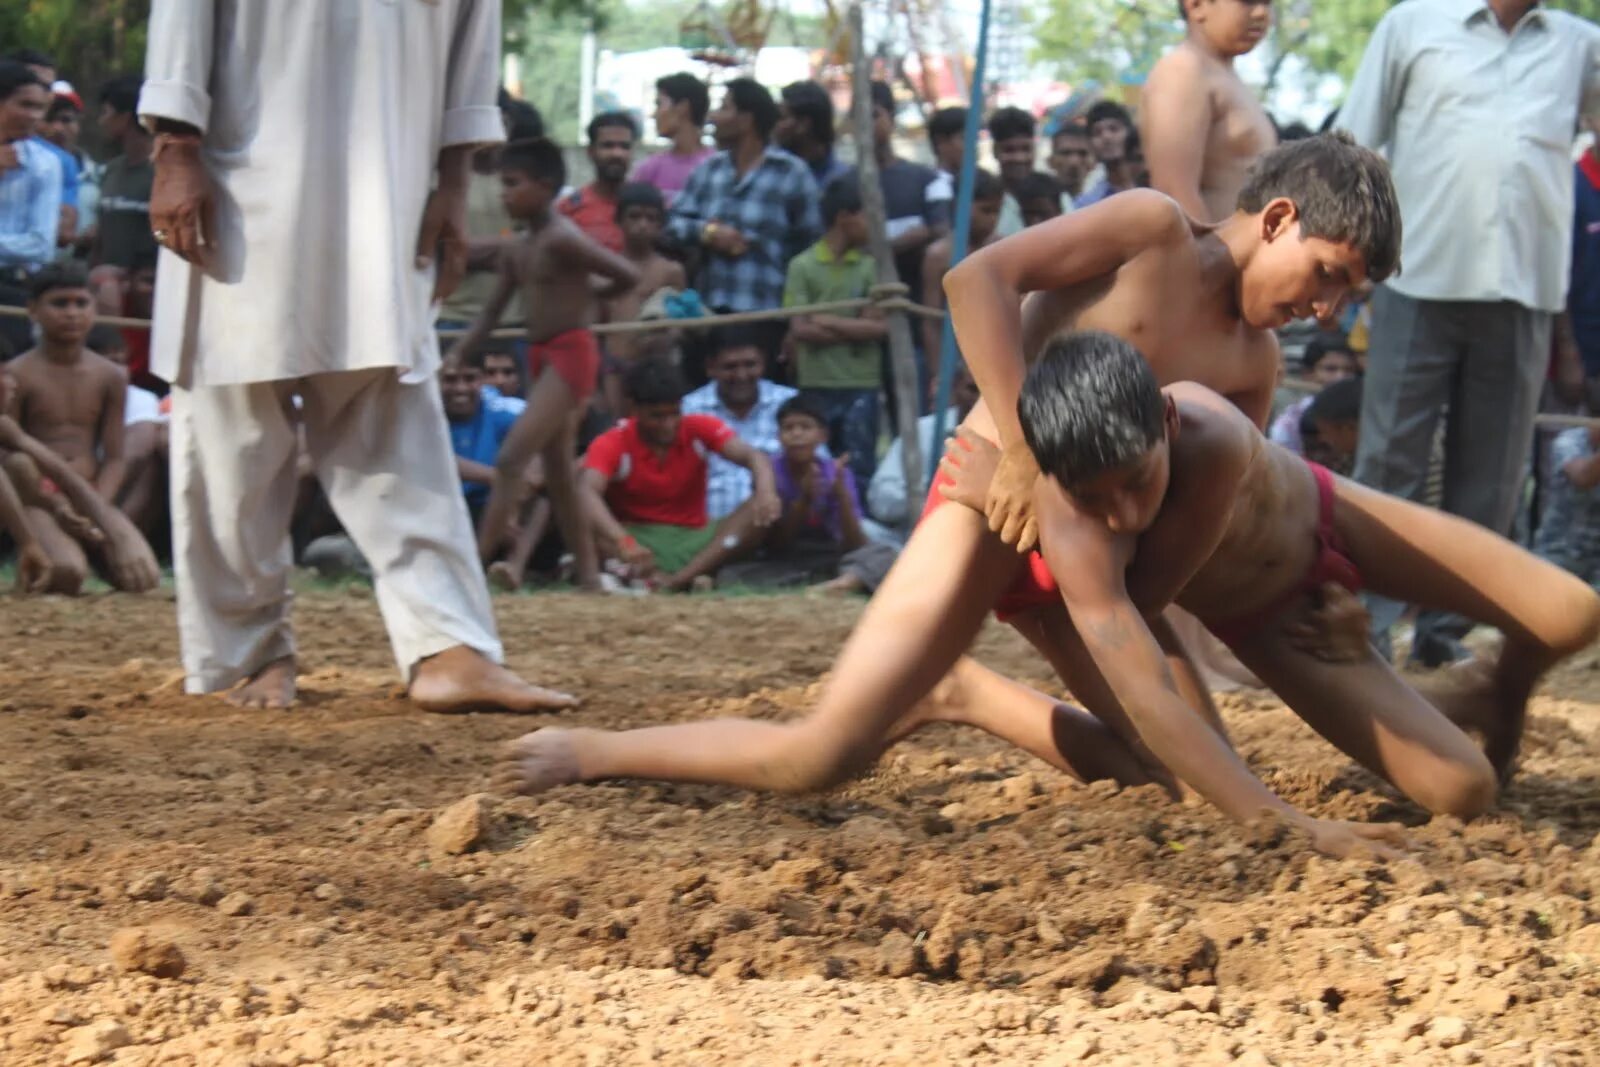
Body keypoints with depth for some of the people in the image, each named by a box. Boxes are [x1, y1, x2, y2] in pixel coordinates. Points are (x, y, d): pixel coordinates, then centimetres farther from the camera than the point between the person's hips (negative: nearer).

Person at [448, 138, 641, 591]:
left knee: (511, 460, -15)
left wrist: (588, 301, 1)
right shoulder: (517, 251, 12)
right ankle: (589, 573, 16)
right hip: (539, 355, 9)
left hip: (571, 353, -9)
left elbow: (629, 275, -16)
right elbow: (490, 315, 15)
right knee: (559, 473, 11)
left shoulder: (562, 239, -14)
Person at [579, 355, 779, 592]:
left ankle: (678, 579, -37)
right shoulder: (612, 444, -11)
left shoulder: (699, 429, -3)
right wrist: (623, 543, -47)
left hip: (693, 540, 3)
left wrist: (765, 491, -41)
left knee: (762, 511, -22)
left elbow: (751, 456, -16)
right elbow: (588, 493, -28)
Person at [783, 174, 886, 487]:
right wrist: (855, 329, -10)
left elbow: (879, 326, -4)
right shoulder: (802, 266, -1)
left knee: (858, 471, 1)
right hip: (816, 387, -1)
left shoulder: (872, 266, 4)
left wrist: (828, 321, -8)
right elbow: (800, 329, -9)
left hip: (861, 386, 1)